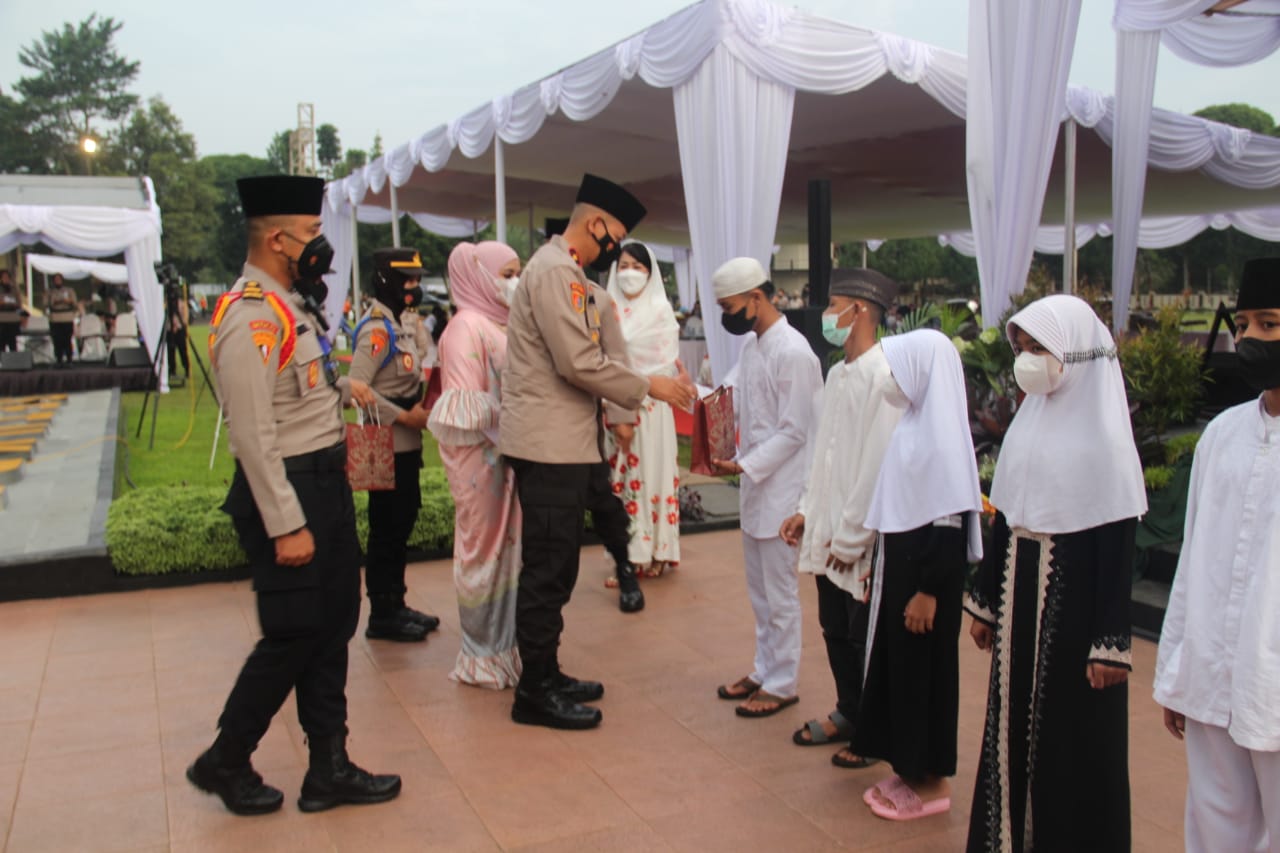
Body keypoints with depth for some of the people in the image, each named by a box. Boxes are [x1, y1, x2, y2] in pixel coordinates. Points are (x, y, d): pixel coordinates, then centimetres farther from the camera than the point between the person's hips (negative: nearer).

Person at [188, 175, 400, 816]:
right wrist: (286, 526, -23)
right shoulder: (251, 317, -19)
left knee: (334, 625, 13)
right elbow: (253, 434, -23)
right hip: (287, 489, -10)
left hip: (326, 480, 10)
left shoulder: (290, 305, 11)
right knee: (293, 636, 0)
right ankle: (225, 762, 22)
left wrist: (341, 386, 24)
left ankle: (329, 770, 25)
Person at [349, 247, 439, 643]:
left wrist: (421, 406, 4)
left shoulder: (397, 326, 14)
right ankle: (382, 616, 9)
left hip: (406, 444, 10)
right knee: (387, 528, -1)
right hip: (388, 446, -10)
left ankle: (395, 605, 27)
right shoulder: (376, 329, -16)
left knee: (402, 522, 15)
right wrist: (404, 416, -20)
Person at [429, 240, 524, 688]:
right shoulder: (467, 327, -12)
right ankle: (483, 655, 15)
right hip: (481, 456, -8)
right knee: (485, 548, 2)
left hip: (510, 453, 8)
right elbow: (466, 407, -19)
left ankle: (505, 643, 25)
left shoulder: (500, 325, 13)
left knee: (508, 546, 13)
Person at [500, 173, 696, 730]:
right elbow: (578, 362, -21)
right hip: (549, 445, -10)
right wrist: (648, 388, -11)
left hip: (562, 444, 10)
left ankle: (544, 676, 27)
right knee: (548, 568, -2)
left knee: (554, 566, 16)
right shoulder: (553, 270, -14)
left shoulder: (569, 274, 18)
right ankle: (535, 693, 9)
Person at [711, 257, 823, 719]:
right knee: (760, 589, 18)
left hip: (780, 490, -9)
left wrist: (744, 465, -24)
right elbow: (727, 398, 7)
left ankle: (781, 685, 17)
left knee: (779, 593, 4)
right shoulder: (752, 346, 10)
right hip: (755, 487, 9)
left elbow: (793, 433, -20)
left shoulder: (792, 352, -19)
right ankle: (764, 670, 32)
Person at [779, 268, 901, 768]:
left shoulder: (884, 376, -18)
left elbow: (880, 463, -21)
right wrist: (807, 510, 12)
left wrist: (851, 536, -18)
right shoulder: (838, 374, 11)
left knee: (866, 640, 7)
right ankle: (848, 714, 36)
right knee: (835, 631, 19)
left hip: (861, 539, -8)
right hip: (828, 530, 8)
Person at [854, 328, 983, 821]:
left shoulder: (941, 438, -20)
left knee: (924, 667, 4)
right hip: (899, 560, 9)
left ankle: (931, 781, 20)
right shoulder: (912, 425, 7)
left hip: (927, 568, -9)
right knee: (898, 663, 16)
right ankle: (909, 768, 30)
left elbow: (950, 522, -21)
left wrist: (928, 591, -19)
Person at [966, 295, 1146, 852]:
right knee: (1013, 726, 15)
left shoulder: (1103, 436, -14)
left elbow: (1118, 547, -14)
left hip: (1074, 602, -6)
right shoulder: (1027, 422, 6)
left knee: (1073, 740, 7)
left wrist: (1110, 645, -16)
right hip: (1019, 598, 7)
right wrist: (984, 602, 13)